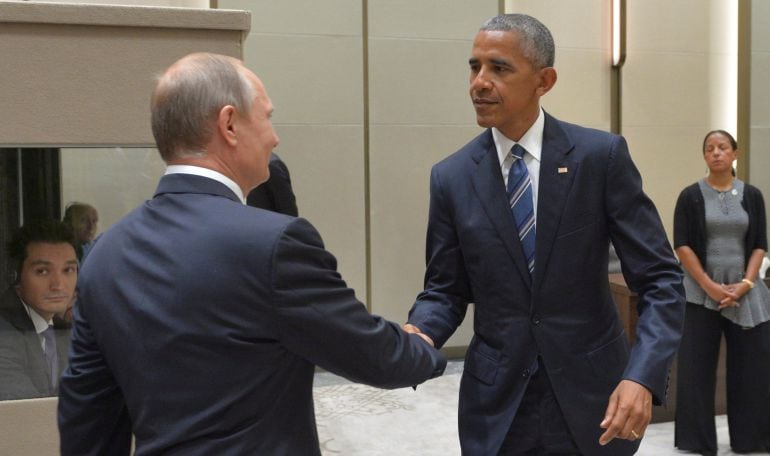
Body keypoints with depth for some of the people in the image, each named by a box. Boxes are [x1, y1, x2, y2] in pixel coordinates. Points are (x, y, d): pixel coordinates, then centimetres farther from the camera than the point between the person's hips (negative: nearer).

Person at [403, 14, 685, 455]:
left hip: (591, 395, -1)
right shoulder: (451, 177, -2)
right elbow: (446, 289, 4)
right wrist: (418, 334, -17)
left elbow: (661, 278, -8)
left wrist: (643, 376, -22)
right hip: (496, 404, 1)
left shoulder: (602, 155, -8)